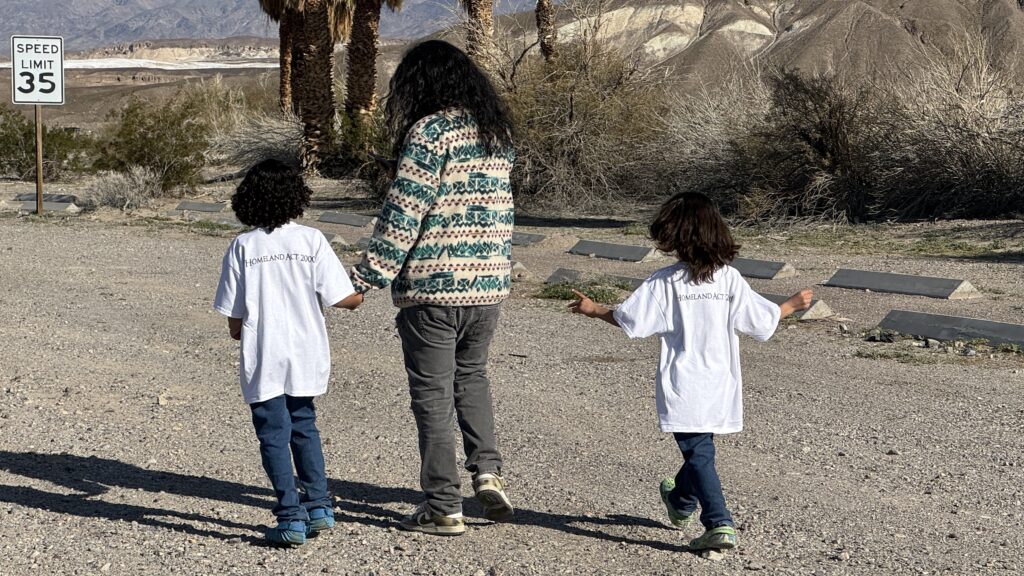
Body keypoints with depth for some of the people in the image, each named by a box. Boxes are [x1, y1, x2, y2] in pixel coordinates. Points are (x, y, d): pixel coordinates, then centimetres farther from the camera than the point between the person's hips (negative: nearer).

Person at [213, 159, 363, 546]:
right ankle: (319, 506, 20)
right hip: (306, 353, 2)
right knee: (304, 426, 20)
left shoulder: (242, 247, -4)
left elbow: (233, 319, -2)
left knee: (274, 434, 4)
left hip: (262, 359, -2)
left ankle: (291, 518, 1)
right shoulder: (312, 240, -4)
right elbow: (347, 299, -7)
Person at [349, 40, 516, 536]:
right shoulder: (498, 132, 9)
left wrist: (367, 279, -12)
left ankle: (443, 508, 7)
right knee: (471, 374, 26)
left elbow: (403, 213, -16)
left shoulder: (429, 132, -13)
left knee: (433, 395, 3)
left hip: (432, 289, -7)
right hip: (489, 285, 7)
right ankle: (487, 470, 12)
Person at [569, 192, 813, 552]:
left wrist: (594, 310, 9)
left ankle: (719, 524, -16)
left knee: (699, 454, -4)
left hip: (682, 388, -4)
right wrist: (794, 304, 22)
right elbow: (764, 320, 3)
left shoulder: (665, 282, -10)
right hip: (720, 386, 5)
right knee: (700, 447, 22)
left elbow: (629, 320, -9)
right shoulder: (730, 279, -1)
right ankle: (682, 502, 44)